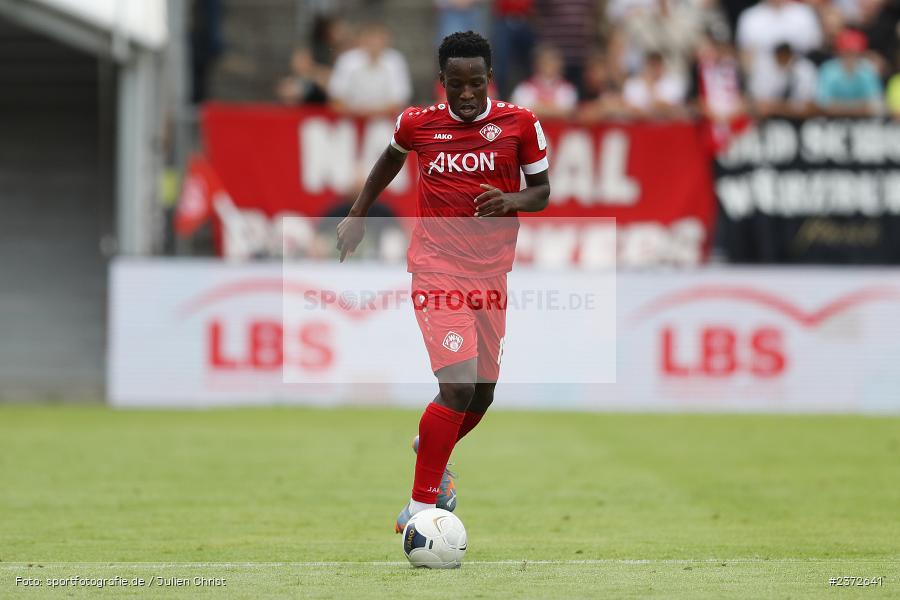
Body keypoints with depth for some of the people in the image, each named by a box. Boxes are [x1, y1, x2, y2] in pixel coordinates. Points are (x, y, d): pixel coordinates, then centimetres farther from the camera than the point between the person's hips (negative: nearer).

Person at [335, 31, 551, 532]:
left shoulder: (520, 124, -1)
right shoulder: (418, 123, 0)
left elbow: (542, 191, 7)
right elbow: (392, 158, 22)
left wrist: (511, 200, -15)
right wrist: (359, 215, 25)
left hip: (490, 273, 3)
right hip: (438, 269, -3)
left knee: (482, 395, 12)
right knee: (459, 386, -19)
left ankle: (431, 451, 46)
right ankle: (420, 506, -12)